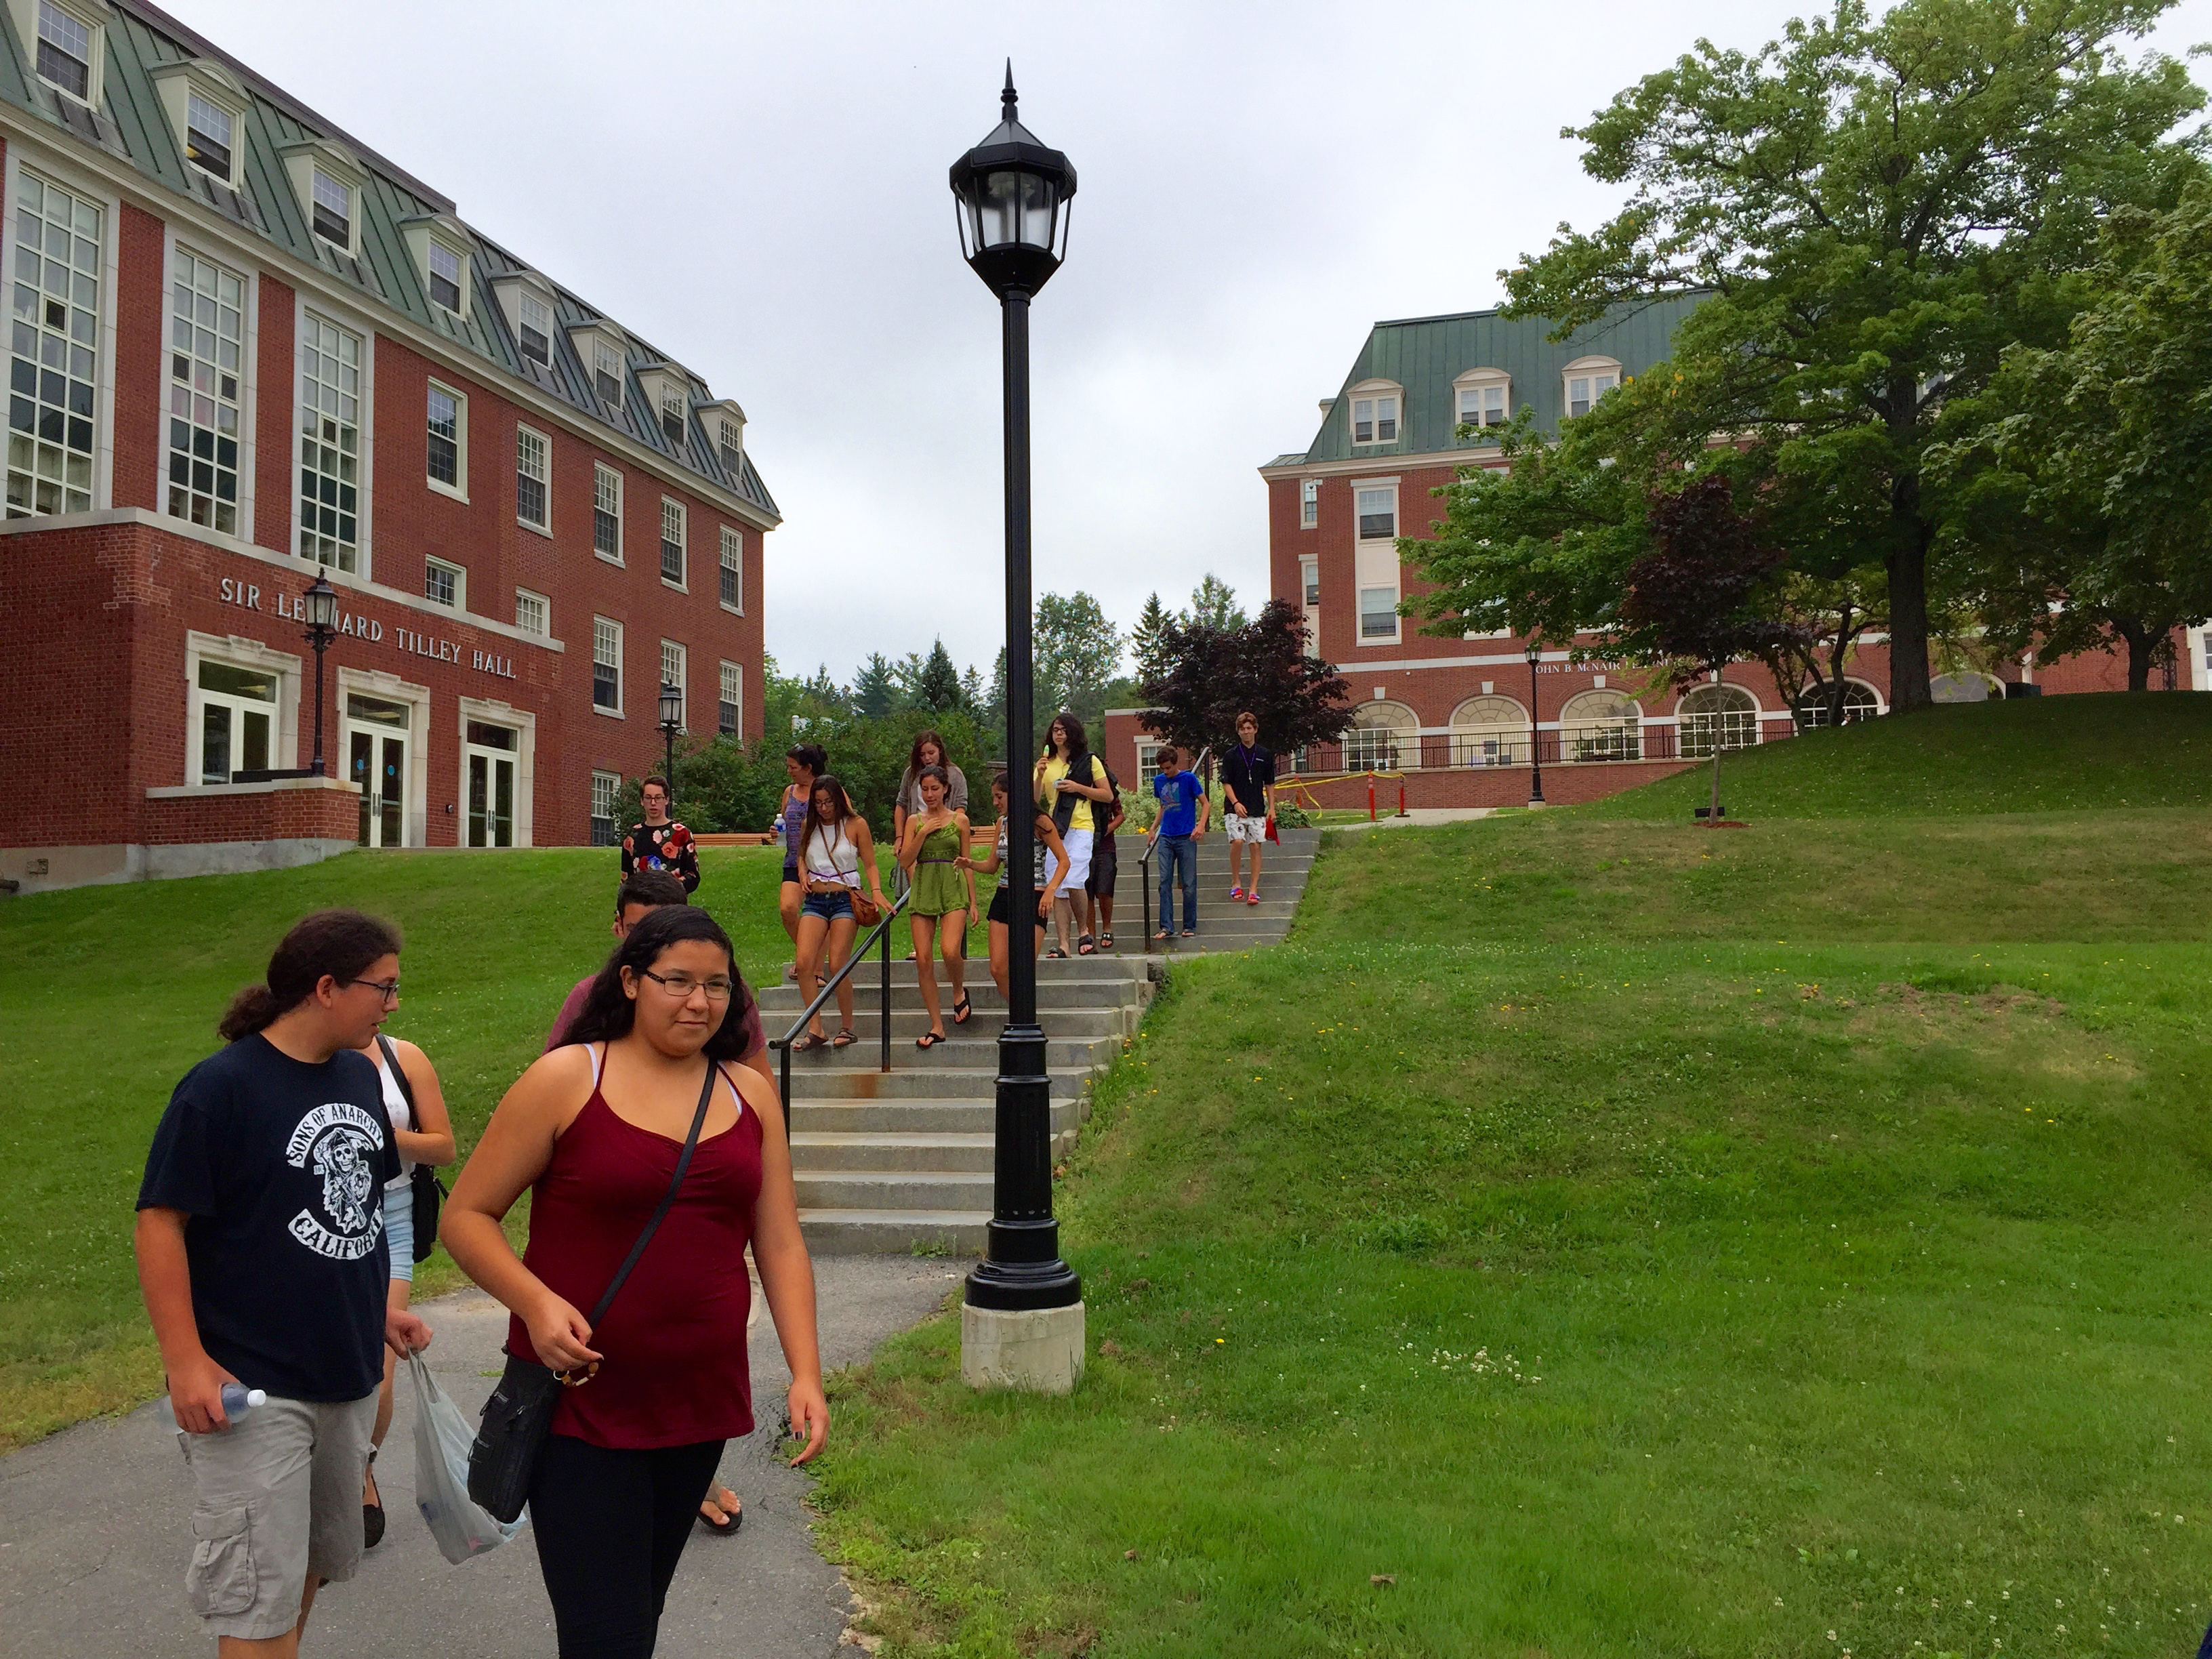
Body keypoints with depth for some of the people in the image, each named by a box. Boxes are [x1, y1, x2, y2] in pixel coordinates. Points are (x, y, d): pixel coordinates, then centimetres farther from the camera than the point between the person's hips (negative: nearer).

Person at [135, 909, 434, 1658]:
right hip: (252, 1389, -7)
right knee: (259, 1594, 0)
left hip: (347, 1372, 7)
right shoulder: (222, 1086, -16)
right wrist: (185, 1361, -19)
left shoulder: (359, 1074, 5)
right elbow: (160, 1222, -16)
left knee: (311, 1565, 21)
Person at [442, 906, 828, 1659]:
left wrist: (805, 1374, -2)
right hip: (581, 1400, -4)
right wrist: (535, 1303, -20)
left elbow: (781, 1246, 6)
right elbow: (466, 1215, -4)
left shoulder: (749, 1094, 5)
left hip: (702, 1399, 5)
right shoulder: (567, 1079, -7)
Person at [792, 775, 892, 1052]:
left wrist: (876, 891, -15)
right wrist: (804, 876, 4)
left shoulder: (855, 825, 2)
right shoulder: (809, 827, 12)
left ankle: (847, 1029, 4)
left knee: (837, 965, -11)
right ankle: (815, 1030, -10)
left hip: (845, 899, -4)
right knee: (805, 962, -13)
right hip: (815, 901, 4)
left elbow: (870, 865, 3)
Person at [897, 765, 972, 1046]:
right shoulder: (914, 821, 9)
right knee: (923, 960, -3)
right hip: (923, 891, 2)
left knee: (950, 950, -23)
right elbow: (905, 861, 1)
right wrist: (924, 832, -9)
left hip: (953, 890, -2)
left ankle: (959, 992, 11)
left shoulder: (960, 820, 6)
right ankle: (937, 1026, 6)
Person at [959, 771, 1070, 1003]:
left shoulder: (1039, 822, -6)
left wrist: (1051, 890, -21)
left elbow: (1063, 861, -7)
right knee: (998, 970, 0)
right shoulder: (1002, 823, 13)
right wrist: (970, 864, -2)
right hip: (1004, 897, 6)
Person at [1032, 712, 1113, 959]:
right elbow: (1035, 801, 7)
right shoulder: (1045, 764, 14)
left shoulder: (1089, 761, 5)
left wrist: (1078, 788, -7)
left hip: (1079, 828, -4)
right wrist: (1040, 776, -9)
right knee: (1058, 890, 0)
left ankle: (1085, 931, -2)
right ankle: (1063, 944, 2)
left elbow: (1108, 795, 5)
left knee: (1072, 882, -21)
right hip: (1053, 830, 4)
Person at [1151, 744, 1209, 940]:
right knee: (1165, 882, -3)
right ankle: (1166, 927, -1)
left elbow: (1205, 804, -2)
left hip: (1186, 837, -4)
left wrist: (1201, 825, -16)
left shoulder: (1188, 779, -4)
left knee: (1189, 885, 1)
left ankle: (1190, 927, 9)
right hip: (1166, 838, 4)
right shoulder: (1159, 781, 10)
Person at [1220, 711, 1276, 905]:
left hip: (1257, 810, 2)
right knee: (1237, 842, -18)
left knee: (1256, 846, -2)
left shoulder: (1265, 755, 7)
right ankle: (1235, 883, -1)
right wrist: (1236, 803, -15)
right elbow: (1226, 783, -1)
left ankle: (1253, 889, 3)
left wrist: (1272, 807, 5)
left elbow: (1269, 784, 13)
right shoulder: (1231, 755, 1)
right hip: (1235, 809, -2)